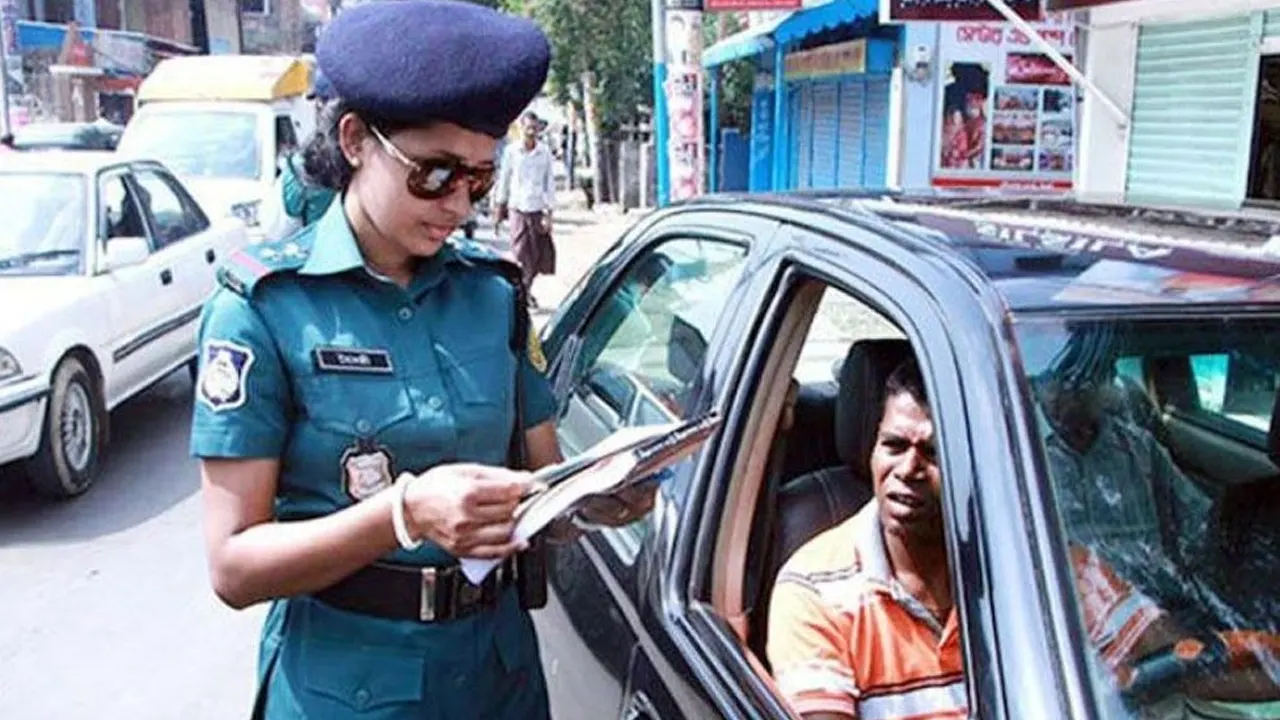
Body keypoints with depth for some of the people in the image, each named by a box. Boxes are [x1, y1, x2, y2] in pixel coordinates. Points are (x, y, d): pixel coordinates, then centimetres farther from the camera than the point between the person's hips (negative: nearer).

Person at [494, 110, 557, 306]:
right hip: (518, 208, -1)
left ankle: (526, 289, 23)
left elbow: (550, 183, 2)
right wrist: (500, 209, 9)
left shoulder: (545, 153, 1)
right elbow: (504, 180, 7)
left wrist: (548, 213, -3)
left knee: (541, 254, 4)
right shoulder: (511, 151, 0)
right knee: (522, 254, -4)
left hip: (538, 209, 2)